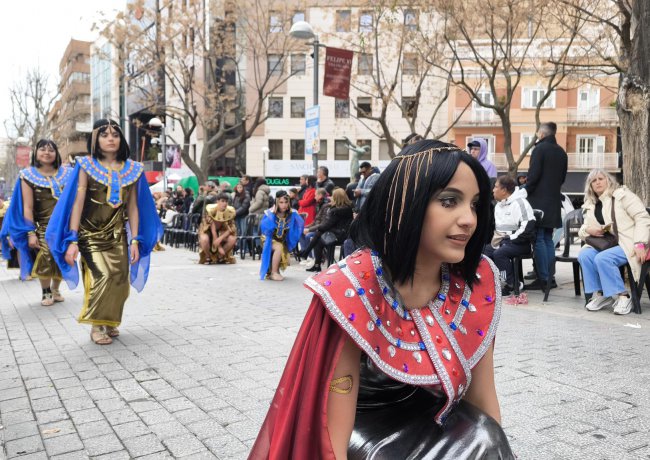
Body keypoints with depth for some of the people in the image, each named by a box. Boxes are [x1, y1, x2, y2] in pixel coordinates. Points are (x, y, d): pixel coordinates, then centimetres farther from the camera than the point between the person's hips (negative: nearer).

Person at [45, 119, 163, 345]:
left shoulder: (132, 169, 2)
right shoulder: (87, 165, -5)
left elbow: (133, 207, 2)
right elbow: (77, 203, -11)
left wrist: (135, 240, -4)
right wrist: (72, 241, -18)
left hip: (117, 235, 3)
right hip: (90, 234, -3)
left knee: (120, 280, -1)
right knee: (103, 277, -17)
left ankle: (110, 322, 22)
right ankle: (96, 325, 1)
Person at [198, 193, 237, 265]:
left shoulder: (230, 211, -17)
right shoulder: (210, 209, -27)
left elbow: (230, 229, -15)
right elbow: (212, 228, -27)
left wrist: (220, 238, -34)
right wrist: (219, 247, -28)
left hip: (221, 232, 3)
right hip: (207, 230, -3)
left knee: (233, 239, -26)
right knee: (204, 239, -38)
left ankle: (220, 257, 0)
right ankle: (208, 257, -5)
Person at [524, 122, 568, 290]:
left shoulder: (540, 149, -9)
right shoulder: (561, 152, 13)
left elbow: (533, 175, -15)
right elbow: (563, 177, 18)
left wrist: (526, 192, -3)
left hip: (539, 200, -7)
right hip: (554, 201, 7)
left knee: (539, 240, -5)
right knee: (548, 239, 12)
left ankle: (543, 278, -7)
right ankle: (550, 277, 11)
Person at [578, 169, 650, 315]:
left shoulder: (622, 195, 1)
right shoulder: (590, 205, 18)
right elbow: (582, 231, 20)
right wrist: (589, 230, -6)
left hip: (628, 244, -5)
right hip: (606, 245, 5)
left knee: (602, 258, -33)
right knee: (584, 255, -24)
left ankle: (623, 297, -20)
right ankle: (599, 294, -14)